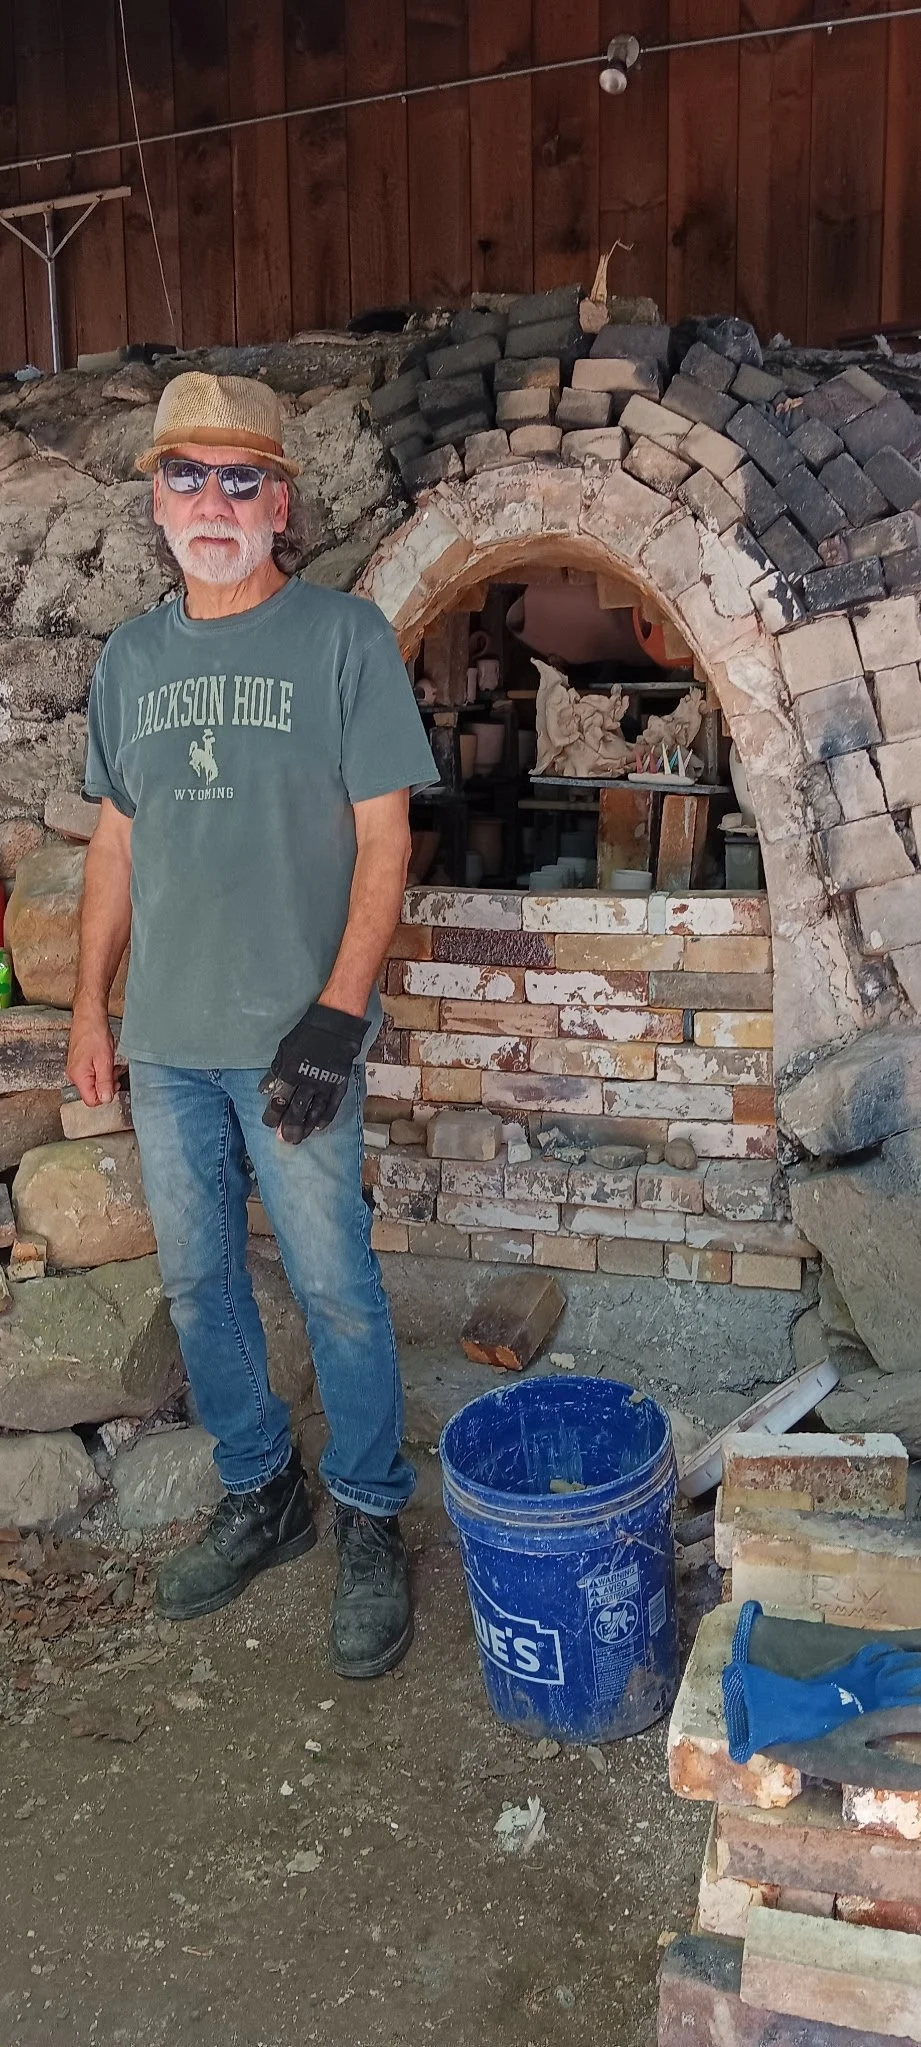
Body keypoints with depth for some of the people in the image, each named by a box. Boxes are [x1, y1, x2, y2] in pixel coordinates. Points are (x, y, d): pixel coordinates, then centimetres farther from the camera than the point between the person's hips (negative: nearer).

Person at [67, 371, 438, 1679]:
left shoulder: (344, 638, -4)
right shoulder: (131, 658, 11)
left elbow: (383, 840, -8)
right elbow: (117, 844, 15)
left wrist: (336, 1014, -16)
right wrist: (89, 1006, 11)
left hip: (293, 1035, -5)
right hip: (166, 1041, 5)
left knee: (334, 1289, 2)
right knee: (198, 1286, 14)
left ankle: (372, 1525, 22)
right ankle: (261, 1497, 33)